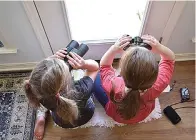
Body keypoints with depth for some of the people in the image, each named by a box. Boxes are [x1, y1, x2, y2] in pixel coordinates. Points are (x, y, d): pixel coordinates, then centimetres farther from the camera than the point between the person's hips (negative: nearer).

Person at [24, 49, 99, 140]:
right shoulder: (82, 90, -46)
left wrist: (54, 59, -37)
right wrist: (85, 64, -47)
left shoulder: (41, 95, -40)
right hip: (86, 116, 0)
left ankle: (41, 117, 27)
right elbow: (95, 66, -26)